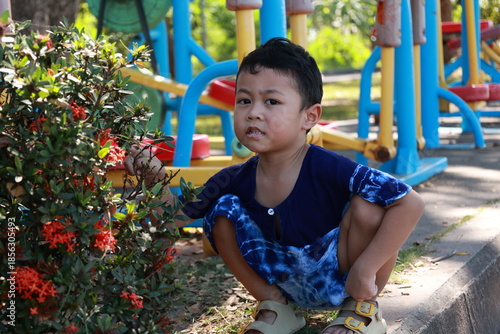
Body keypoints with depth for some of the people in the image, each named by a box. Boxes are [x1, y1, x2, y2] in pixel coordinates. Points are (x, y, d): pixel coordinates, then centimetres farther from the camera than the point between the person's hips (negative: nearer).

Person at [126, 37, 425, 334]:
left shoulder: (329, 170, -29)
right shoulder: (238, 181, -13)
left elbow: (411, 204, -32)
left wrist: (365, 269, -32)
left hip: (341, 277, -4)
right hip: (289, 283, 4)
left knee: (367, 204, -29)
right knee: (223, 209, -11)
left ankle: (363, 308, -6)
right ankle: (274, 306, 5)